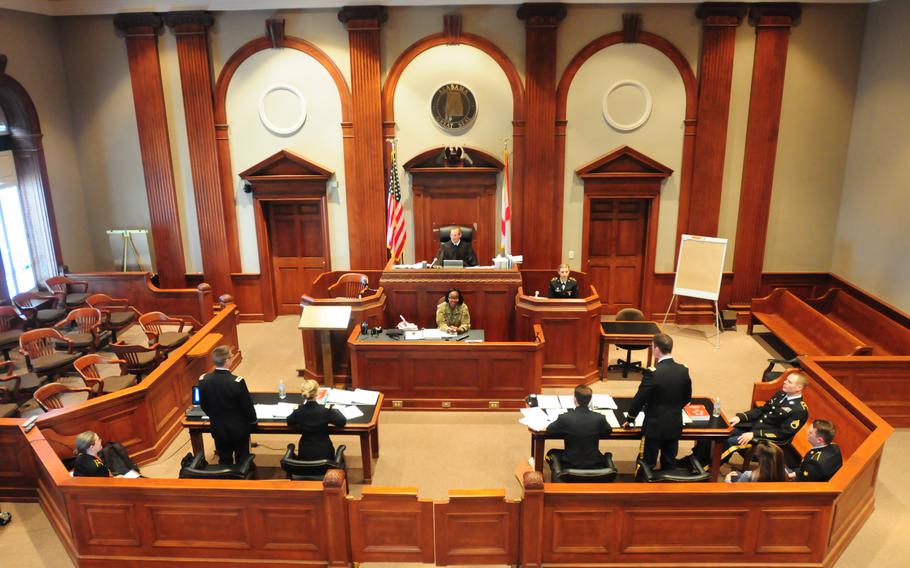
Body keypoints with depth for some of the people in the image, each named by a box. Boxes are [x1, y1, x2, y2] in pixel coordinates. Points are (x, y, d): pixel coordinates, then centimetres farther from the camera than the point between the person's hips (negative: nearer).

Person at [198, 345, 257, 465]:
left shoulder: (203, 380, -13)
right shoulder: (237, 381, -27)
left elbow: (204, 406, 0)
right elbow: (247, 405, -16)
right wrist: (252, 420, 5)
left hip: (218, 429, 4)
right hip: (238, 428, -3)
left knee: (224, 462, 20)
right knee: (242, 461, 15)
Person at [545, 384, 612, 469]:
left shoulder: (564, 418, -20)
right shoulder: (599, 418, -16)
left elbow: (549, 430, -1)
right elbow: (608, 432, 6)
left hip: (570, 465, -1)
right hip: (594, 465, 2)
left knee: (551, 453, 29)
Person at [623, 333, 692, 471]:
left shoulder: (653, 373, -22)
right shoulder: (683, 370, -6)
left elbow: (639, 398, -15)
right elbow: (687, 397, 8)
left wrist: (630, 419, 0)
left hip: (655, 426, -5)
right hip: (675, 426, 5)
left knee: (648, 464, 9)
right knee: (670, 462, 18)